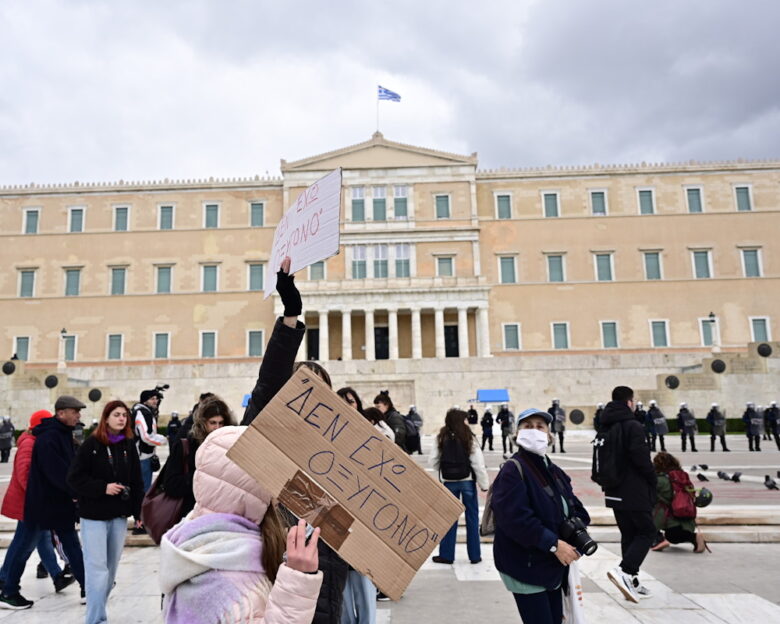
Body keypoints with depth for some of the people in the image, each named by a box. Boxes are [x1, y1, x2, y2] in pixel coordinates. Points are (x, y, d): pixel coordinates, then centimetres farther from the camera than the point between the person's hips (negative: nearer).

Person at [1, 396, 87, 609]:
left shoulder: (63, 434, 8)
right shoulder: (48, 438, -21)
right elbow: (56, 472, -26)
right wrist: (76, 492, -21)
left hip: (60, 503, 9)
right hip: (42, 503, -9)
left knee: (71, 545, 11)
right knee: (26, 547, 6)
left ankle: (87, 589, 17)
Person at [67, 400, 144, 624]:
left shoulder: (129, 446, 4)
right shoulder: (91, 444, -7)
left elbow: (136, 481, 6)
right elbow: (74, 478, -9)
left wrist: (139, 511, 2)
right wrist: (103, 487, -18)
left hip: (119, 515, 4)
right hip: (94, 515, -4)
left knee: (112, 567, 12)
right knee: (97, 568, -6)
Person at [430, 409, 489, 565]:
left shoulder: (442, 438, -4)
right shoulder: (469, 438, -10)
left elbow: (434, 461, -3)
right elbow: (478, 463, -11)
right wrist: (484, 484, -4)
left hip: (449, 482, 2)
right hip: (467, 481, -2)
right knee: (472, 517, 10)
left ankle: (446, 554, 15)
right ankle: (474, 555, 17)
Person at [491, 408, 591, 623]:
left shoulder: (554, 471, 10)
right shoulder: (513, 470, -17)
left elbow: (574, 507, 16)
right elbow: (515, 518, -26)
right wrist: (553, 544, -25)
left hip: (552, 566, 9)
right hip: (525, 567, -8)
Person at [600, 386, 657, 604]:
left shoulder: (605, 429, 11)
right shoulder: (633, 427, -15)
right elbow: (641, 458, -19)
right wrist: (653, 479, -3)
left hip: (614, 492, 8)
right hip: (635, 492, -8)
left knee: (628, 535, 15)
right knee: (646, 532, 3)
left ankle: (631, 582, 17)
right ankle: (625, 571, -13)